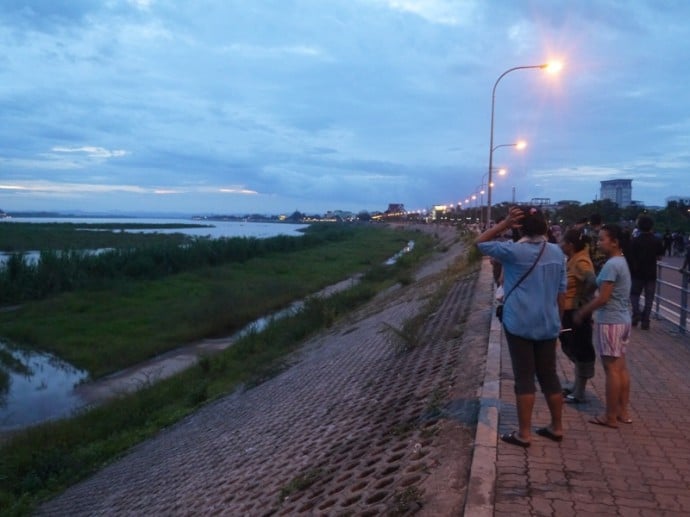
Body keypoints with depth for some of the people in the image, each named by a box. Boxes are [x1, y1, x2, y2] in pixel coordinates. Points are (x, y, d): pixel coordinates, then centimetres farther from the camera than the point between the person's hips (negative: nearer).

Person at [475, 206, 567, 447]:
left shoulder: (514, 251, -13)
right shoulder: (557, 252, 5)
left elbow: (480, 243, -1)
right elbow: (561, 291, 10)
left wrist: (504, 223, -8)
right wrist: (558, 319, 19)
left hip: (519, 324, -5)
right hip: (548, 325, 6)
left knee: (524, 378, 0)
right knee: (549, 376, 15)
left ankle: (524, 433, 8)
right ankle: (556, 427, 27)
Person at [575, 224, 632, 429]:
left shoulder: (611, 265, -18)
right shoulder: (622, 262, 12)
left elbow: (602, 298, -20)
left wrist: (581, 313, -8)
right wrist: (587, 310, 14)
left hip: (610, 322, -9)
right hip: (622, 320, 9)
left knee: (612, 369, -2)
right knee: (621, 367, 14)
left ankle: (611, 417, 6)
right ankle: (623, 411, 23)